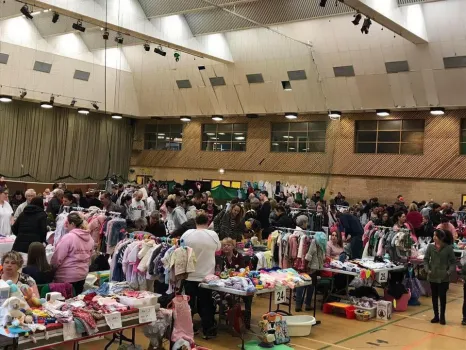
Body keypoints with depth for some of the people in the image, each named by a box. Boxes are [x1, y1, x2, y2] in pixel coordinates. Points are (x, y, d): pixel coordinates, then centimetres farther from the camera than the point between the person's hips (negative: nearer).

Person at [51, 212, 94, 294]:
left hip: (67, 277, -7)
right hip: (82, 275, 7)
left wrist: (52, 267, 1)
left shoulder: (68, 237, -17)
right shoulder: (89, 238, 4)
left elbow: (57, 258, -15)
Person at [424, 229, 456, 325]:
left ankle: (442, 317, 17)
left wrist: (449, 271, -13)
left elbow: (453, 261, -1)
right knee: (434, 296, 10)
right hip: (433, 276, 2)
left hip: (444, 277, -2)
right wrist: (427, 270, -8)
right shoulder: (430, 246, -3)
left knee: (442, 296, 2)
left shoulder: (448, 248, -7)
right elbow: (426, 259, 4)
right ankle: (436, 316, 22)